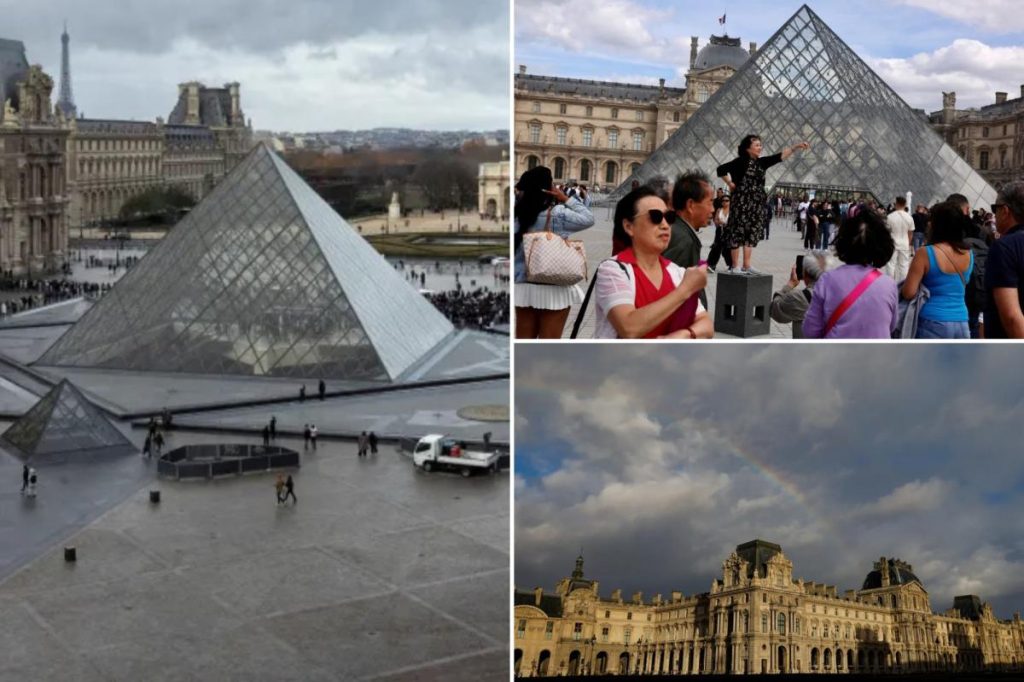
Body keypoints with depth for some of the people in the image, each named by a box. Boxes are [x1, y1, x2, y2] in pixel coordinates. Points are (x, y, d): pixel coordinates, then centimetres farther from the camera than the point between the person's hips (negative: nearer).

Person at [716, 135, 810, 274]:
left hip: (756, 205, 7)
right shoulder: (741, 161, -7)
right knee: (738, 233, -5)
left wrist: (796, 147, -1)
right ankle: (734, 267, -3)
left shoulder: (761, 162, 11)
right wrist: (730, 184, -7)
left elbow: (780, 156, 7)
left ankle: (746, 266, 11)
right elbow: (721, 169, -12)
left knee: (751, 234, 7)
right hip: (742, 203, -7)